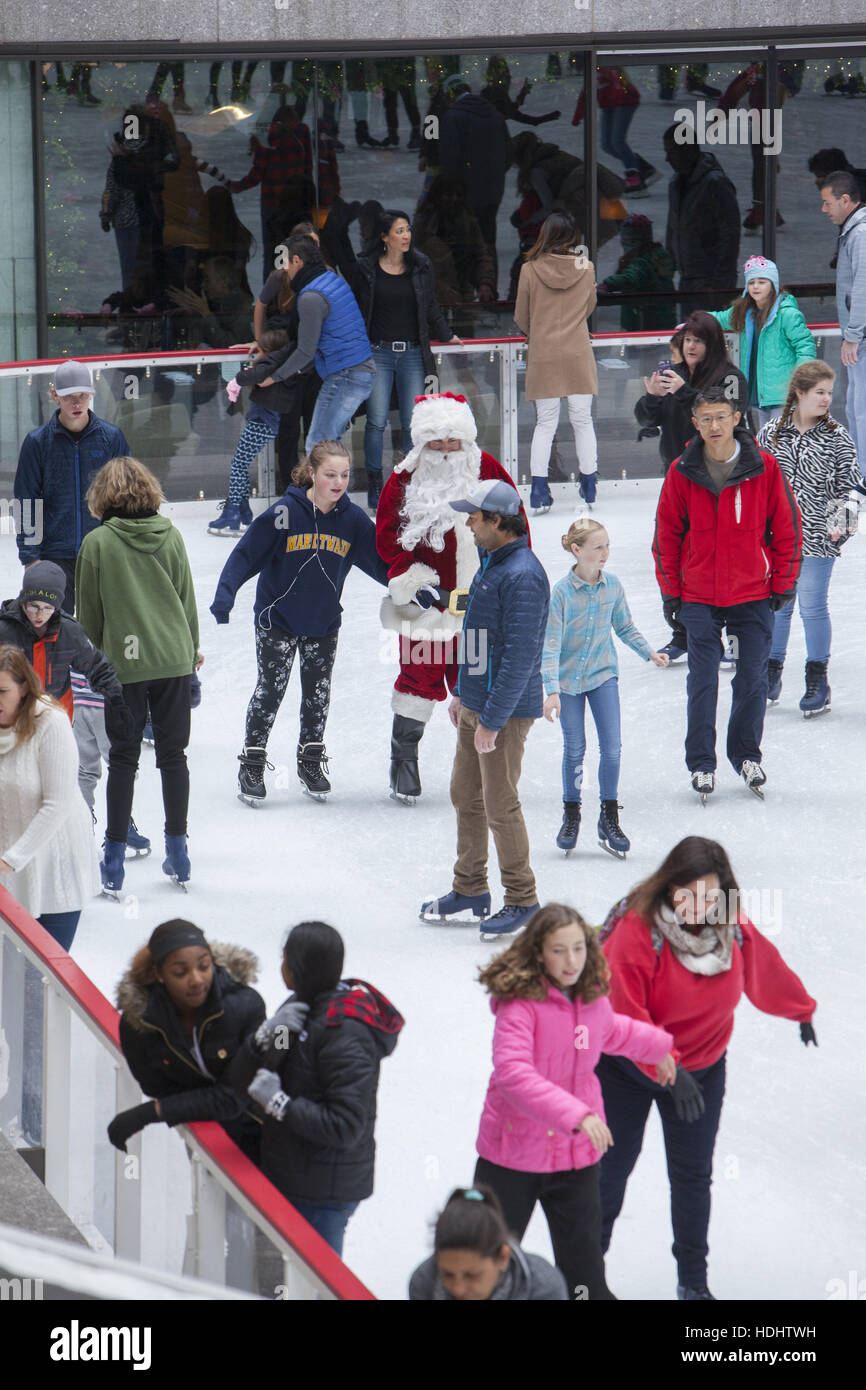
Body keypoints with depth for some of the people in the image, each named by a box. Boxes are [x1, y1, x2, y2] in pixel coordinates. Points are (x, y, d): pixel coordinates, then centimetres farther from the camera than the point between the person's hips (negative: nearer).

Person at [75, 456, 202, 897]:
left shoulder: (98, 543, -9)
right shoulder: (170, 535, 0)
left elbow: (89, 612, -2)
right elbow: (187, 599, 7)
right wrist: (191, 648, 22)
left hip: (123, 662, -3)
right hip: (174, 658, 3)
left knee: (123, 758, 5)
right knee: (173, 754, 12)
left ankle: (114, 861, 6)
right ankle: (178, 854, 16)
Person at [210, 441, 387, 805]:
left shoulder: (353, 519, -7)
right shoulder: (285, 513, -19)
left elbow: (382, 562, 3)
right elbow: (246, 553, -17)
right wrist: (225, 595, -26)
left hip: (324, 623, 4)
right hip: (277, 619, -4)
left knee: (318, 693, 12)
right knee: (269, 690, -1)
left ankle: (311, 761, 29)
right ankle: (252, 765, 11)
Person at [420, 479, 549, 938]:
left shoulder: (522, 575, -23)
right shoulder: (491, 564, 10)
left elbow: (520, 655, -25)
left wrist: (492, 721, -23)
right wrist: (462, 694, 22)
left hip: (505, 710, -10)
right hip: (476, 703, 10)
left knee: (500, 805, -2)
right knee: (466, 794, 16)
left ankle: (521, 899, 10)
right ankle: (469, 889, 28)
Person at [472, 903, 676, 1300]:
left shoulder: (593, 998, 1)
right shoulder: (520, 1002, -20)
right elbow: (512, 1072, -32)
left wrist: (657, 1046, 43)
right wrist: (574, 1114, -40)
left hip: (576, 1155, 5)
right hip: (513, 1155, -5)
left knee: (583, 1260, 8)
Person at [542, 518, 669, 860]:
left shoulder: (613, 586, -5)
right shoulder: (561, 592, -18)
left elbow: (625, 628, 12)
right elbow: (551, 644, -18)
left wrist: (649, 652, 0)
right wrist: (552, 690, -25)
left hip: (603, 675, 3)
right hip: (568, 680, -3)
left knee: (611, 748, -4)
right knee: (574, 750, 6)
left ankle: (609, 820, 8)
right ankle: (571, 815, 26)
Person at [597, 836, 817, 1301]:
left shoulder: (735, 930, -10)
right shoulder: (636, 931, -27)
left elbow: (767, 971, 11)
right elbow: (624, 1014, -28)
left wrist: (801, 1011, 29)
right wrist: (667, 1068, -33)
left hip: (702, 1069, 3)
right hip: (627, 1069, -3)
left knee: (693, 1175, 10)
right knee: (613, 1166, 9)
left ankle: (693, 1282, 25)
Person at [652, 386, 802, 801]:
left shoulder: (764, 467, -7)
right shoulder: (682, 473, -6)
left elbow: (787, 526, 1)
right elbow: (666, 534, 3)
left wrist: (783, 583, 2)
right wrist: (670, 591, 2)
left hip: (753, 595, 0)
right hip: (698, 598, 0)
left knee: (752, 680, 5)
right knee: (702, 682, 2)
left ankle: (747, 755, 24)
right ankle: (701, 763, 14)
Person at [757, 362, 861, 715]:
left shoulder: (836, 438, -2)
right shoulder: (771, 435, 2)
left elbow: (848, 483, 1)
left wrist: (840, 521, -11)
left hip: (817, 538, -2)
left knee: (812, 606, 0)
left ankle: (817, 680, 9)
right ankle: (771, 673, 24)